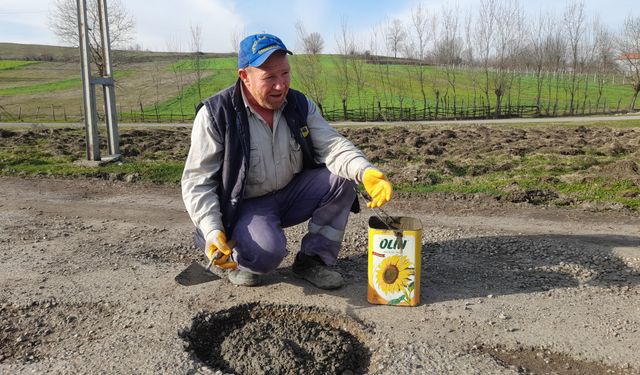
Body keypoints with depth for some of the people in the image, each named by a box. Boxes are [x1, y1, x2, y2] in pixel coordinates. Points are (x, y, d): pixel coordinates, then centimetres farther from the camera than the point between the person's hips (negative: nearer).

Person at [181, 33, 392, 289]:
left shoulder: (300, 105, -3)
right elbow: (197, 181, -15)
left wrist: (365, 172, -35)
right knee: (267, 251, -34)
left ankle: (312, 260, -2)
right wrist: (212, 232, -31)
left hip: (291, 195, 5)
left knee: (342, 178, -16)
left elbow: (331, 144, -14)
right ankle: (239, 259, 5)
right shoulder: (215, 114, -16)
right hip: (245, 206, -5)